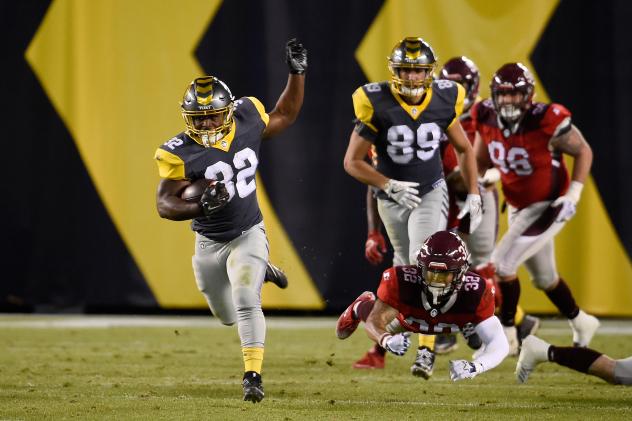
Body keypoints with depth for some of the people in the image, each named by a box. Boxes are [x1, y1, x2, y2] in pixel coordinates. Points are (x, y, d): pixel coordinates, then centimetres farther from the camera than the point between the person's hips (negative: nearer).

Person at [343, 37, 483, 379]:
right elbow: (352, 162, -14)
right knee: (405, 265, 16)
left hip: (431, 194, 0)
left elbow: (464, 149, 6)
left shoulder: (443, 102, -11)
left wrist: (473, 196, 1)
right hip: (392, 198, 0)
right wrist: (390, 186, -24)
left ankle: (426, 350, -16)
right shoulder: (377, 105, -19)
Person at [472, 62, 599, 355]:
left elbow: (583, 152, -11)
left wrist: (573, 195, -17)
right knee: (544, 278, 20)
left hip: (548, 207, -7)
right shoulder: (486, 118, -11)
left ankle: (507, 336, -2)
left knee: (502, 263, -17)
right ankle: (581, 323, 44)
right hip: (518, 208, 7)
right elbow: (481, 161, 6)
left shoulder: (547, 121, -26)